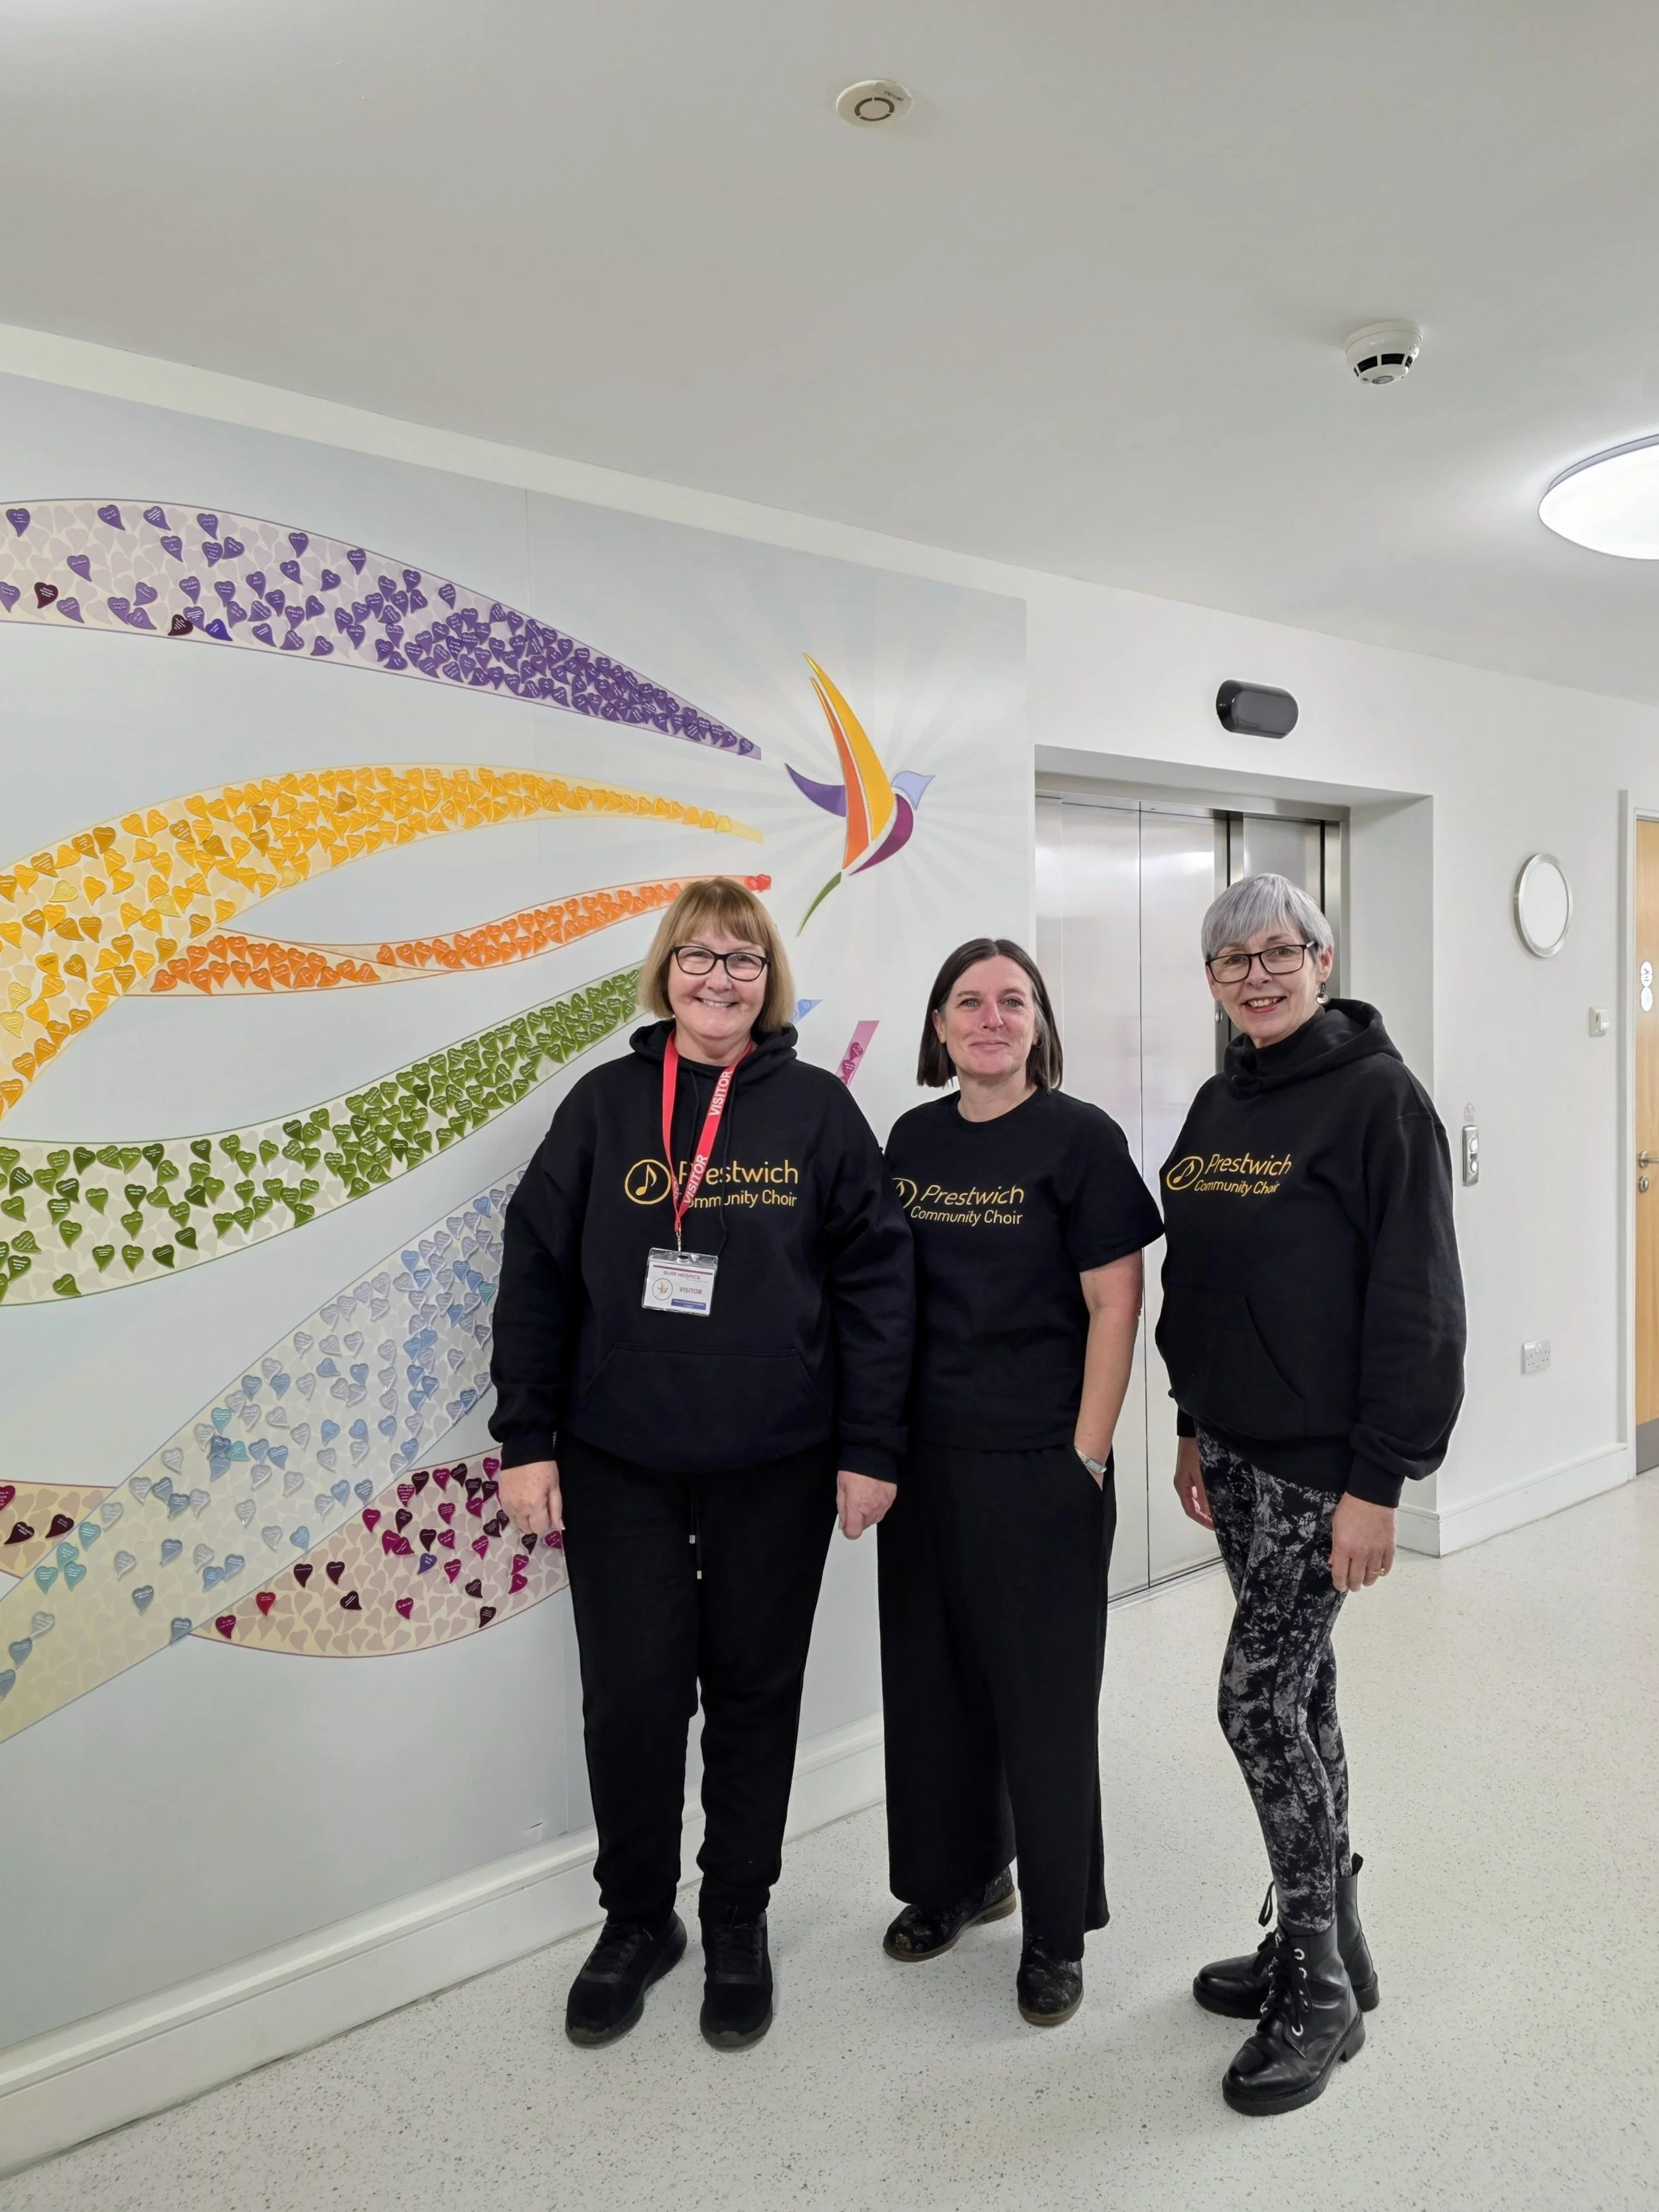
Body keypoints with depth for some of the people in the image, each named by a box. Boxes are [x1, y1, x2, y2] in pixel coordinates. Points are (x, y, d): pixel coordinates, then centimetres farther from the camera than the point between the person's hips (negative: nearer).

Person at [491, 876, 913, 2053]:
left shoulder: (817, 1108, -1)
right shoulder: (605, 1103, 2)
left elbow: (876, 1281, -2)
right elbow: (538, 1272, 3)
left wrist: (871, 1448, -6)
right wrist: (528, 1439, -1)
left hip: (776, 1468, 0)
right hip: (618, 1467, 1)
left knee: (755, 1692, 13)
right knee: (630, 1695, 7)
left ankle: (739, 1922, 34)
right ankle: (637, 1919, 32)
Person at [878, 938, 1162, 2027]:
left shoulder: (1081, 1137, -8)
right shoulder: (915, 1139, 7)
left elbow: (1116, 1307, -9)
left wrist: (1087, 1456, -12)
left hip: (1039, 1463, -5)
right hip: (925, 1455, 5)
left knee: (1044, 1690, 7)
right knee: (932, 1674, 16)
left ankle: (1058, 1928, 27)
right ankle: (960, 1874, 39)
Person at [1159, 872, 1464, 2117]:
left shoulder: (1376, 1095, -13)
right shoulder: (1219, 1106, 10)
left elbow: (1416, 1300, -16)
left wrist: (1379, 1480, -18)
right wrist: (1195, 1428, 16)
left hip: (1324, 1461, -7)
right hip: (1236, 1452, 7)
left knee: (1260, 1700, -4)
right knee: (1299, 1690, 16)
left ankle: (1320, 1992, 16)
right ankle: (1327, 1945, 32)